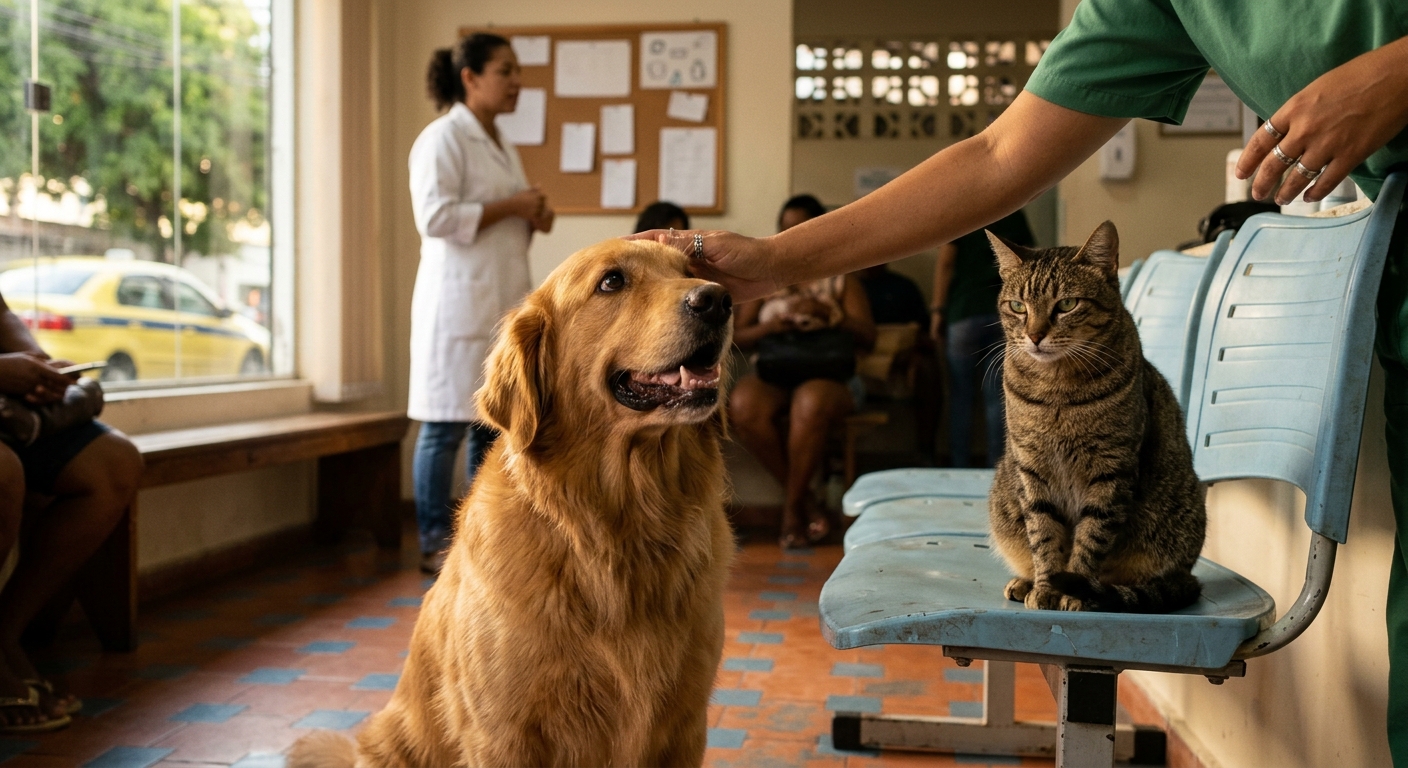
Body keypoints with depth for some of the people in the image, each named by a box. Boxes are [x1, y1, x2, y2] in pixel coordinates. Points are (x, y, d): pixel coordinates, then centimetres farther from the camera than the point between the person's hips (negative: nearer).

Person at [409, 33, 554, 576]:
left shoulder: (502, 148, 20)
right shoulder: (442, 138, -7)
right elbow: (435, 217, -18)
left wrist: (535, 219, 7)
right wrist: (510, 207, -13)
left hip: (505, 300, 9)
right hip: (458, 300, -8)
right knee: (445, 427, -3)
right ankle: (435, 546, 6)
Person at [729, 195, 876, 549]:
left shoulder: (841, 280, 15)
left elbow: (867, 338, 4)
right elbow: (737, 338, 10)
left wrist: (829, 314, -13)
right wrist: (770, 326, -11)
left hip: (827, 373, -2)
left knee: (811, 403, -39)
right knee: (742, 407, -34)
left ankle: (792, 505, -20)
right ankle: (806, 499, -20)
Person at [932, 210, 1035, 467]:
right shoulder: (1014, 214, 7)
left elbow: (945, 263, -7)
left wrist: (938, 311, -4)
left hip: (963, 313, -3)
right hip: (1003, 313, 3)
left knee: (961, 395, 3)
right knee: (996, 396, 5)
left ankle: (959, 465, 3)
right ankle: (995, 466, 5)